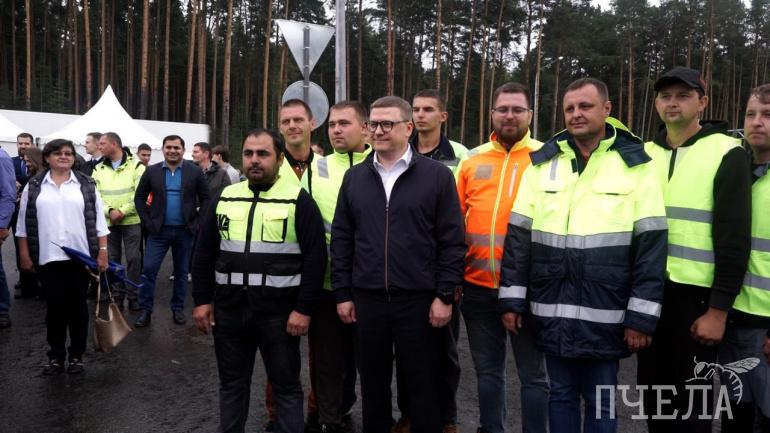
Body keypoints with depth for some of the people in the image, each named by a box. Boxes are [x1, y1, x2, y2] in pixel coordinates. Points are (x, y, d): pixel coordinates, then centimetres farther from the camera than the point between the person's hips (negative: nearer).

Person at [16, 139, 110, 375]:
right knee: (54, 307, 7)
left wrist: (102, 252, -3)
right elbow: (24, 223, 7)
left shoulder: (87, 185, 3)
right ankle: (56, 356, 20)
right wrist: (25, 254, 3)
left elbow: (98, 221, 2)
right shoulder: (34, 187, 4)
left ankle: (76, 355, 19)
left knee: (77, 306, 7)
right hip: (48, 258, 1)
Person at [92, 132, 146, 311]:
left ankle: (133, 295, 9)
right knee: (113, 258, 8)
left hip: (131, 220, -3)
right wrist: (109, 211, -14)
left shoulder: (135, 165, -2)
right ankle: (117, 295, 17)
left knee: (133, 258, -2)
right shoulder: (98, 169, 10)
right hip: (108, 221, 4)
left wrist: (122, 211, -15)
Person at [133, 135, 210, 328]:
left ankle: (178, 308, 23)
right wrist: (147, 221, -2)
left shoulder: (195, 172, -1)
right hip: (159, 230, 0)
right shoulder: (151, 171, 1)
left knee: (181, 272, 10)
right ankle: (145, 310, 7)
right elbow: (139, 197, 7)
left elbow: (205, 198, 2)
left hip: (185, 231, 0)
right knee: (149, 269, -4)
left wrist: (198, 222, -6)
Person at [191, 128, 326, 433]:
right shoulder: (224, 198, 7)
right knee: (232, 383, 17)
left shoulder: (298, 200, -6)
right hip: (228, 309, 4)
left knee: (286, 385, 9)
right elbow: (204, 253, 12)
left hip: (279, 313, -4)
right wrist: (202, 300, 7)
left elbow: (315, 257, -9)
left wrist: (304, 309, -12)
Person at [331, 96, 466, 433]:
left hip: (419, 300, -3)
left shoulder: (437, 175, -3)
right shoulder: (354, 177, 8)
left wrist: (445, 295, -7)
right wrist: (342, 293, 5)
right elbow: (341, 239, 9)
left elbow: (452, 241, -4)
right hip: (367, 300, 3)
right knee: (372, 384, 15)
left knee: (423, 387, 9)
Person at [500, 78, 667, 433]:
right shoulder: (542, 163, 5)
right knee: (561, 395, 16)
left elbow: (651, 245, -5)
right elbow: (518, 236, 5)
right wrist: (512, 299, 1)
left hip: (605, 315, -2)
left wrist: (641, 316, -8)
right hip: (552, 313, 3)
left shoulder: (635, 165, -3)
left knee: (600, 401, 13)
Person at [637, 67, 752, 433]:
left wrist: (718, 309, -14)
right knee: (652, 387, 15)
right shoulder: (644, 154, 9)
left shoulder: (726, 153, -7)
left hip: (696, 294, -5)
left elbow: (734, 237, -11)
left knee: (690, 399, 5)